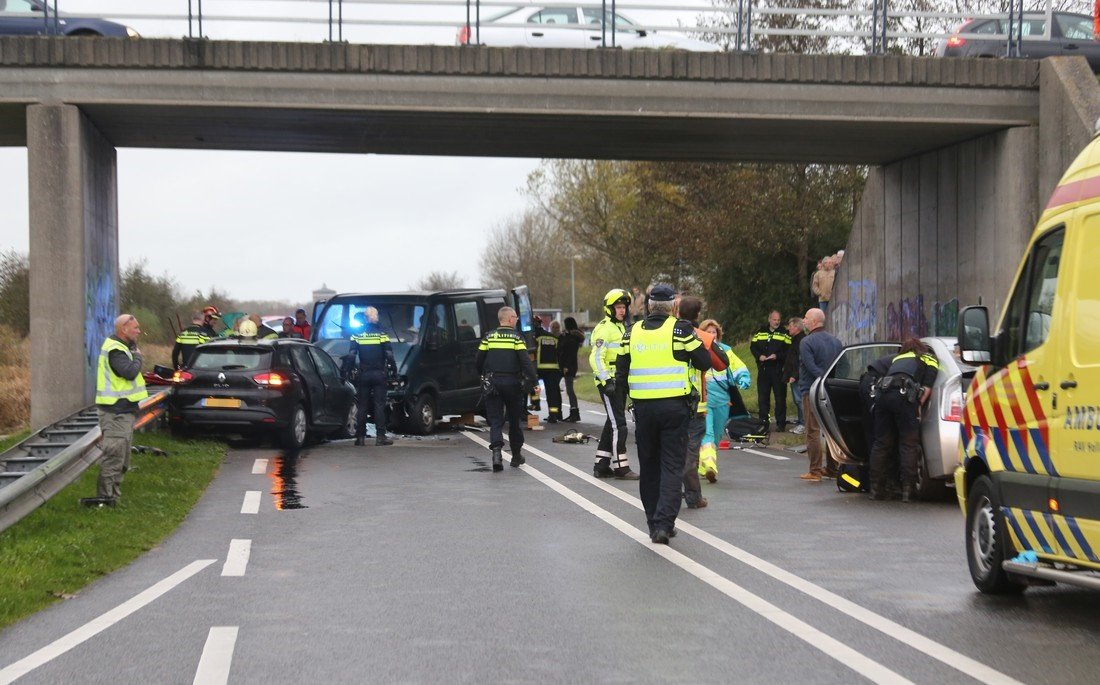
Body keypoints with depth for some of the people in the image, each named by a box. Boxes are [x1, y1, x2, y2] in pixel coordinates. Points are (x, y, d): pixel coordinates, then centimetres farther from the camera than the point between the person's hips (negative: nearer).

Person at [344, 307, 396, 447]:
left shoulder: (357, 336, 1)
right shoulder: (382, 335, -4)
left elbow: (350, 356, -2)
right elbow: (389, 355, -6)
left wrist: (345, 371, 2)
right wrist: (393, 370, 4)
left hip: (363, 375, 1)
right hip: (379, 374, -1)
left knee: (362, 406, 6)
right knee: (379, 406, 0)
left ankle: (360, 437, 5)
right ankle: (380, 437, -4)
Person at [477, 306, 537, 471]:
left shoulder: (489, 337, 5)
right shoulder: (516, 337, -4)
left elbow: (479, 360, 9)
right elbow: (525, 361, -13)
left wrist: (483, 377, 25)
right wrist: (534, 381, -12)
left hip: (492, 382, 2)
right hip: (512, 382, -2)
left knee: (495, 420, 0)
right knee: (515, 420, 13)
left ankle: (496, 449, -24)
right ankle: (516, 456, 22)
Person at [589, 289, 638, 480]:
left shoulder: (621, 327, 20)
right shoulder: (604, 328, -11)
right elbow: (596, 357, -19)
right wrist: (606, 381, -25)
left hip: (620, 382, 10)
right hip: (609, 382, -10)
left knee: (613, 424, 12)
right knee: (618, 424, -10)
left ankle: (601, 465, 17)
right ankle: (621, 467, -9)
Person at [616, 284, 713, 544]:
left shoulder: (633, 332, 5)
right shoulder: (680, 329, -5)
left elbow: (621, 374, 7)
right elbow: (704, 362, -1)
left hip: (643, 408, 3)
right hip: (675, 407, -3)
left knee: (649, 466, 13)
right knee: (672, 466, 0)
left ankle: (654, 523, 17)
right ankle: (664, 523, -12)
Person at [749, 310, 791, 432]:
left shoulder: (784, 334, 3)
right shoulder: (760, 333, 10)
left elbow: (789, 351, -3)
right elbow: (752, 347, 11)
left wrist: (777, 356, -17)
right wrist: (759, 356, -7)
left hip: (778, 370, -2)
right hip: (763, 369, 2)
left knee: (780, 397, -1)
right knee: (763, 397, 4)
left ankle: (781, 423, 4)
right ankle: (763, 421, 10)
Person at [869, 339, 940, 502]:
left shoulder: (897, 358, 38)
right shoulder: (930, 360, 23)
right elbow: (927, 389, 7)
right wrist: (918, 407, 9)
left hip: (882, 392, 5)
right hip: (903, 394, -5)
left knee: (881, 443, 11)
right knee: (909, 444, 1)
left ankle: (877, 489, 13)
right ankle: (908, 490, -4)